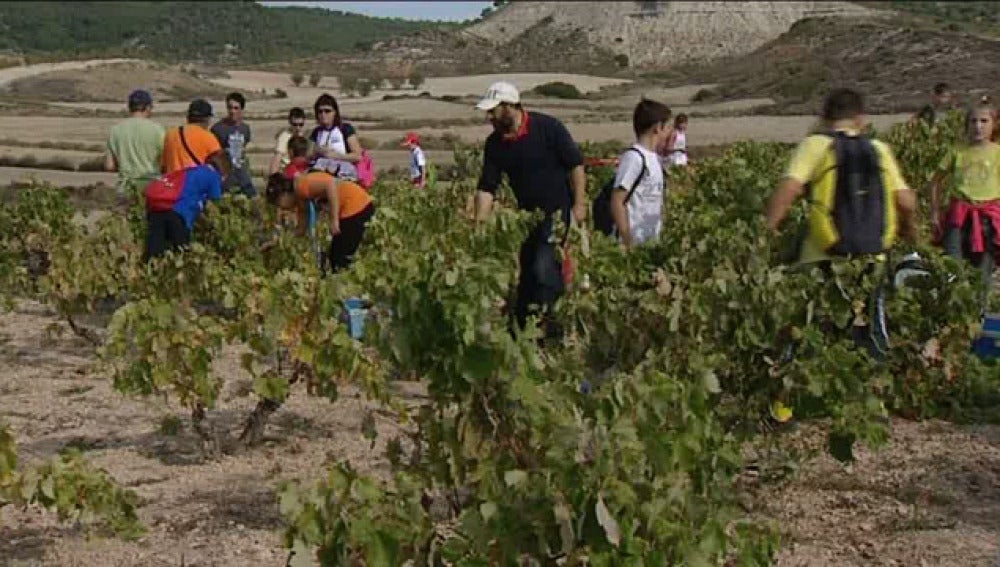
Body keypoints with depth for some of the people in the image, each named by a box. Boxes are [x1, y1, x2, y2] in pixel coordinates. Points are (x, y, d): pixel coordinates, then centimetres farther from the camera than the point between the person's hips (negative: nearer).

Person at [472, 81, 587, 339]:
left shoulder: (547, 127, -15)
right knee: (525, 271, 10)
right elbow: (487, 187, 0)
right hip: (526, 212, 6)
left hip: (556, 209, -6)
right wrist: (477, 225, -8)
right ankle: (521, 324, 19)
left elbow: (576, 163, -10)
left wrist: (579, 203, -13)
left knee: (544, 267, -14)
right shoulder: (494, 143, -1)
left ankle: (545, 324, -6)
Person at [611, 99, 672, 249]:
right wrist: (629, 243, -20)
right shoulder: (634, 157, -15)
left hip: (652, 242, 9)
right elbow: (617, 202, -18)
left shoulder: (653, 157, 11)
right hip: (635, 243, -9)